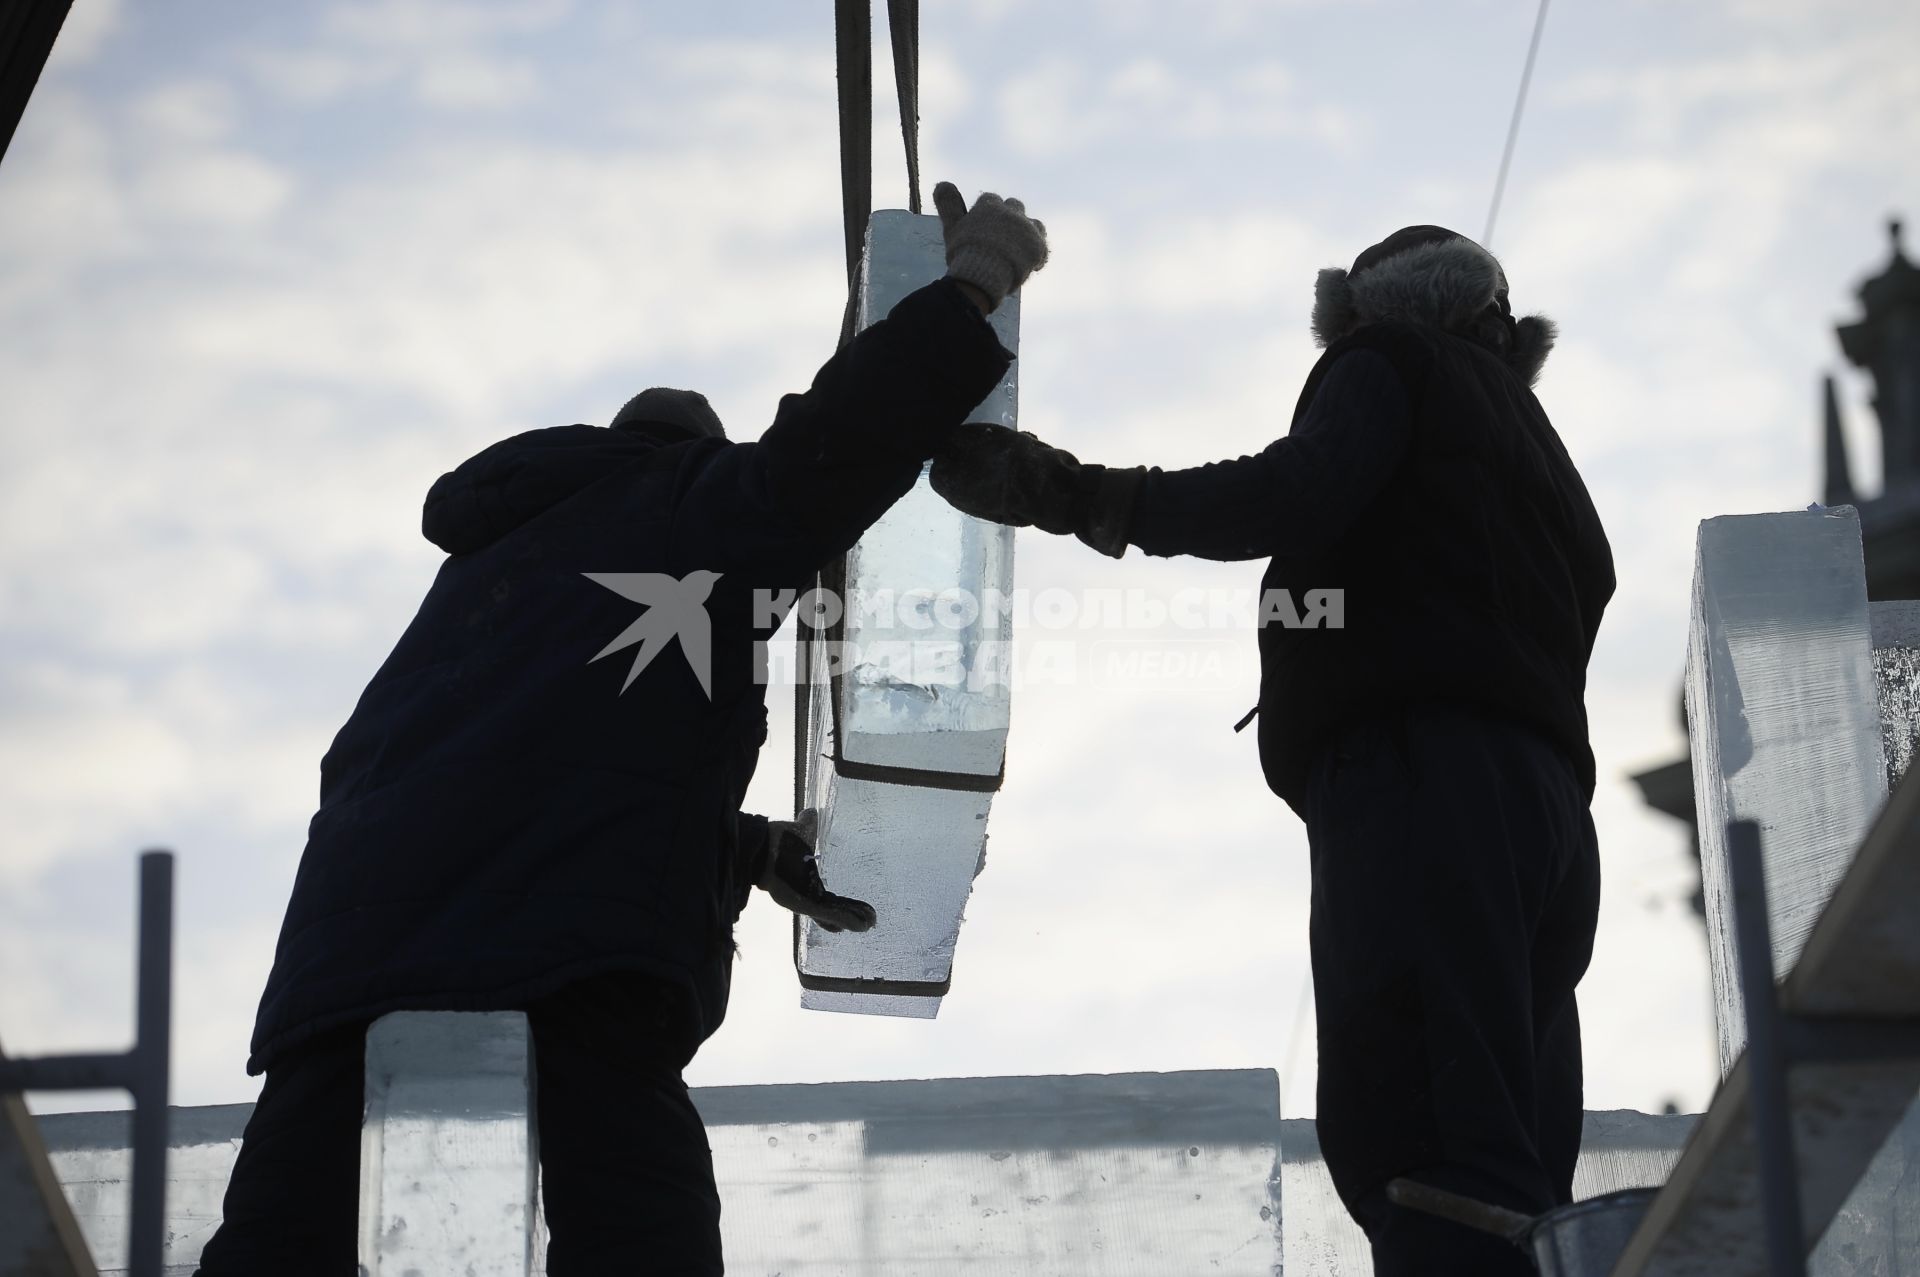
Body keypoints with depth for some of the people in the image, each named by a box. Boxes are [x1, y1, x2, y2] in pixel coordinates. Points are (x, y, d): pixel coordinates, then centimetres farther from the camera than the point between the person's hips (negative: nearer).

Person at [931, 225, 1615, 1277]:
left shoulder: (1391, 361, 13)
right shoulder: (1534, 451, 37)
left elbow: (1298, 496, -8)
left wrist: (1079, 496, -7)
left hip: (1421, 776, -9)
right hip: (1543, 809, 9)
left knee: (1424, 1158, -24)